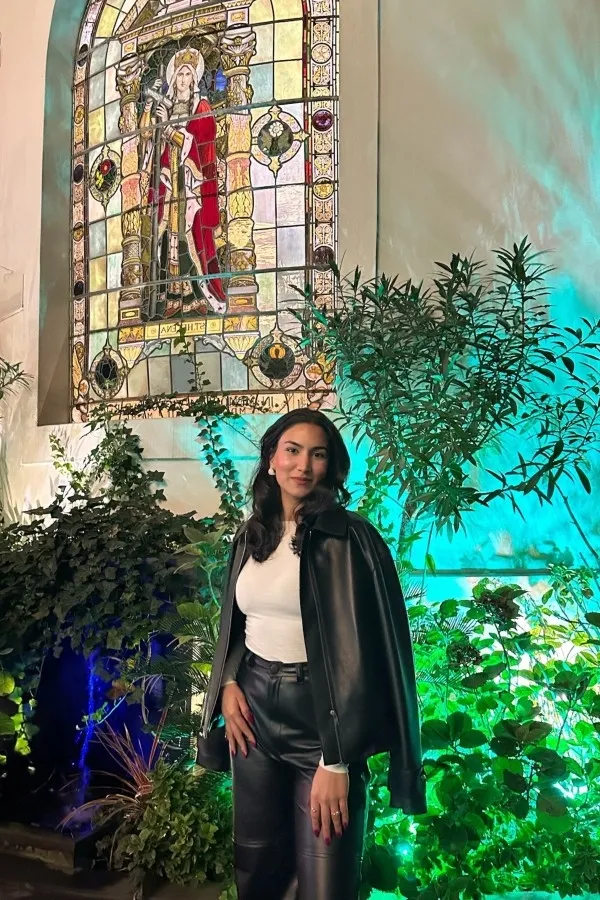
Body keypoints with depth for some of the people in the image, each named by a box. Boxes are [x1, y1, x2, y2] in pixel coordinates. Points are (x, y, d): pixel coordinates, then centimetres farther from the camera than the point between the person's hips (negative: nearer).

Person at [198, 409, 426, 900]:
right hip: (254, 710, 5)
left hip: (321, 716, -5)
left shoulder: (348, 538, -13)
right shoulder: (252, 536, 6)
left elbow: (358, 650, -16)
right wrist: (228, 684, -1)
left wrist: (336, 761, -19)